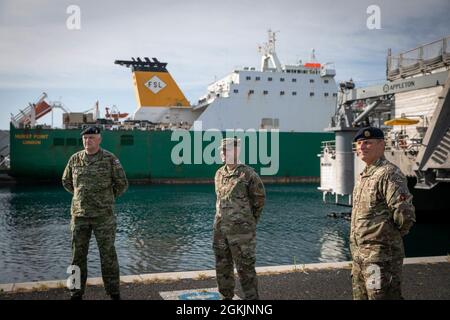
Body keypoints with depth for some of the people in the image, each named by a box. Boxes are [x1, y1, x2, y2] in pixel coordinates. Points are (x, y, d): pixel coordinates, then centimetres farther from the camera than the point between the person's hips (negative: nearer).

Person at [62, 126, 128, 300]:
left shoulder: (110, 159, -5)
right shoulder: (75, 159, 4)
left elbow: (122, 184, 1)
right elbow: (66, 181, 19)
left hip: (104, 215, -3)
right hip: (79, 215, 3)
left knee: (108, 254, 2)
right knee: (78, 254, 8)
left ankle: (114, 292, 13)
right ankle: (76, 293, 20)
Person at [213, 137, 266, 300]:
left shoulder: (248, 174, -11)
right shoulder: (219, 174, 8)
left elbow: (259, 198, -1)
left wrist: (250, 222, 6)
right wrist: (222, 219, 15)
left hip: (241, 230, -6)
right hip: (220, 229, 6)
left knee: (245, 267, -1)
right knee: (222, 266, 14)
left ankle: (252, 297, 10)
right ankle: (226, 296, 28)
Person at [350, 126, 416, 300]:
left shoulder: (389, 174, -16)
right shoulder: (363, 175, 14)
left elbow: (405, 215, -23)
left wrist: (390, 234, -6)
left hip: (381, 255, -9)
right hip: (359, 253, 9)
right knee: (360, 295, 19)